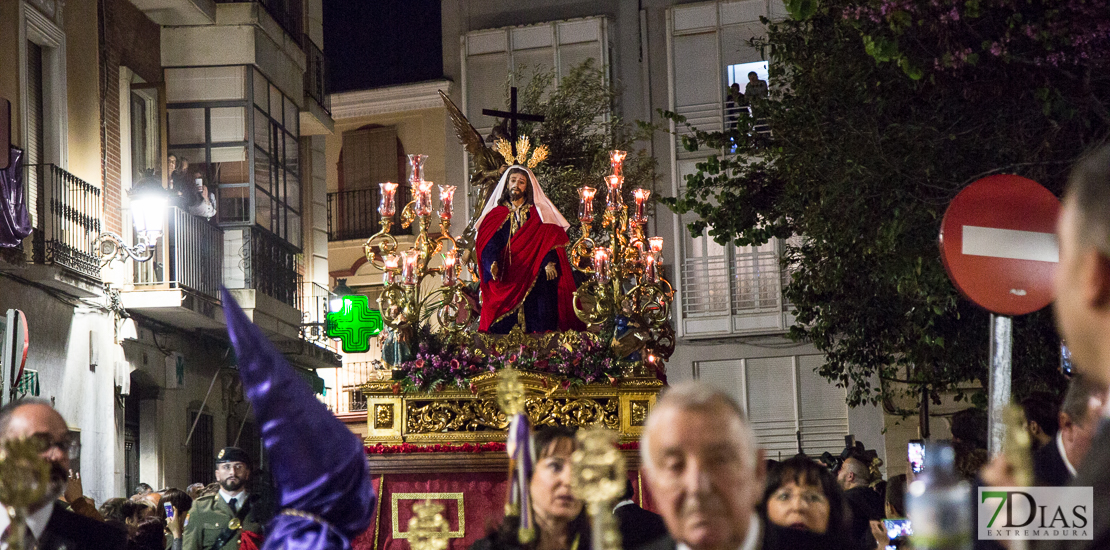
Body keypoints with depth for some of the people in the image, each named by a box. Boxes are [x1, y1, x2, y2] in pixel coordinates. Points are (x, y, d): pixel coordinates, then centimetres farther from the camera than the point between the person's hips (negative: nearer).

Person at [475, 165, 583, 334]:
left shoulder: (539, 214, 12)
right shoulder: (495, 215, 13)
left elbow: (550, 240, 1)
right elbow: (488, 244, 2)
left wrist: (549, 263, -17)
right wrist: (492, 263, -18)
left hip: (534, 279, 0)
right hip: (505, 281, 0)